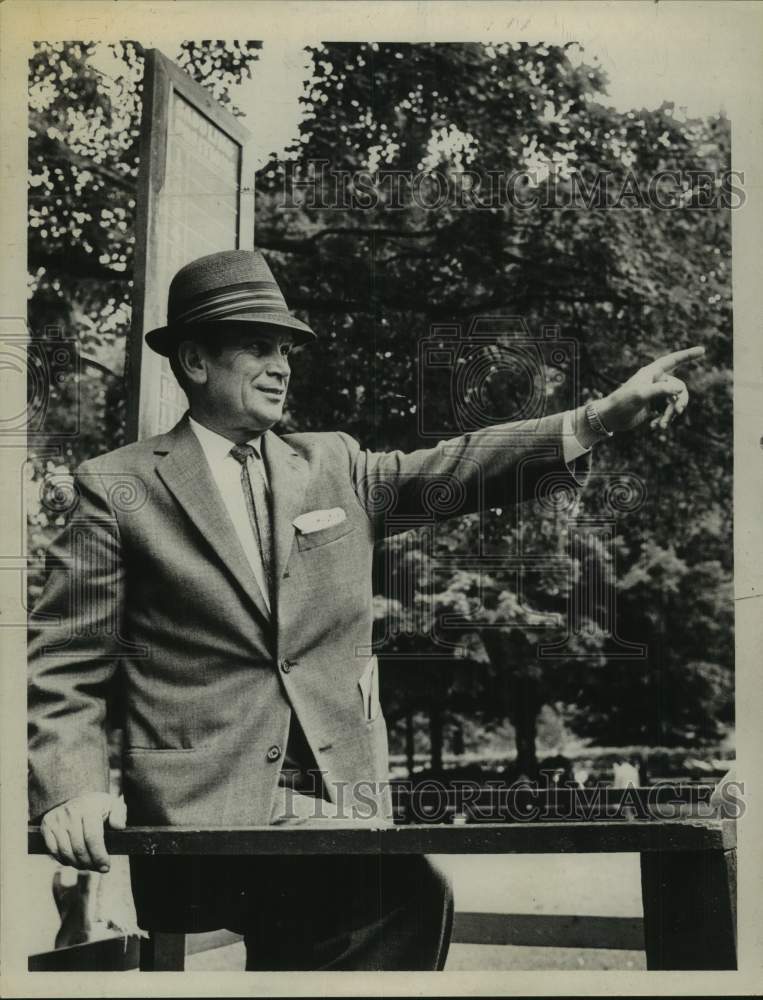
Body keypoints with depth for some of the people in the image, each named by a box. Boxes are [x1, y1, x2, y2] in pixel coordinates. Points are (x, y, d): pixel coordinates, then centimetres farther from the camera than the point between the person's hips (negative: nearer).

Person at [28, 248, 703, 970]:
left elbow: (449, 470, 3)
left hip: (345, 804, 5)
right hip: (204, 813, -4)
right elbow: (61, 667, 2)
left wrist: (600, 418, -8)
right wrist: (72, 789, -14)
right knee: (410, 895, -22)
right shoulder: (118, 486, 3)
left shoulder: (334, 465, 15)